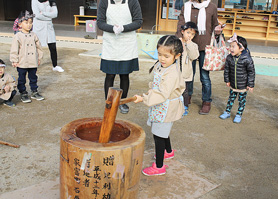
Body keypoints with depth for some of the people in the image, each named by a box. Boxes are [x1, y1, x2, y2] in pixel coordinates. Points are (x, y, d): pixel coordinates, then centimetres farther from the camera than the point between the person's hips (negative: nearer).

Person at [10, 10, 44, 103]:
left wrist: (39, 58, 14)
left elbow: (38, 47, 14)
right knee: (22, 79, 7)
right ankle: (23, 94, 20)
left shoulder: (33, 35, 5)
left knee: (33, 78, 14)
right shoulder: (17, 36, -8)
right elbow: (14, 49, -8)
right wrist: (14, 61, -10)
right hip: (22, 64, -4)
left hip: (33, 63, 4)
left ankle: (34, 92, 27)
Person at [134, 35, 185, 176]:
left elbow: (162, 94, -35)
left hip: (165, 109, -10)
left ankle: (159, 166, 9)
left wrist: (144, 99, -37)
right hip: (160, 106, 10)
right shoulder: (160, 65, 1)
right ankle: (169, 151, 51)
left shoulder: (172, 74, -29)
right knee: (163, 131, 27)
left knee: (158, 135, -3)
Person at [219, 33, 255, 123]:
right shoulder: (229, 58, -9)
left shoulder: (247, 59, -21)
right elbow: (227, 70, 5)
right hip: (233, 85, 3)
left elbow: (251, 72, -13)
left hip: (243, 86, -3)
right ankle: (227, 112, 32)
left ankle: (239, 115, 26)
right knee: (231, 98, 17)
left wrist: (251, 85, -10)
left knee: (242, 100, 11)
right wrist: (227, 80, 7)